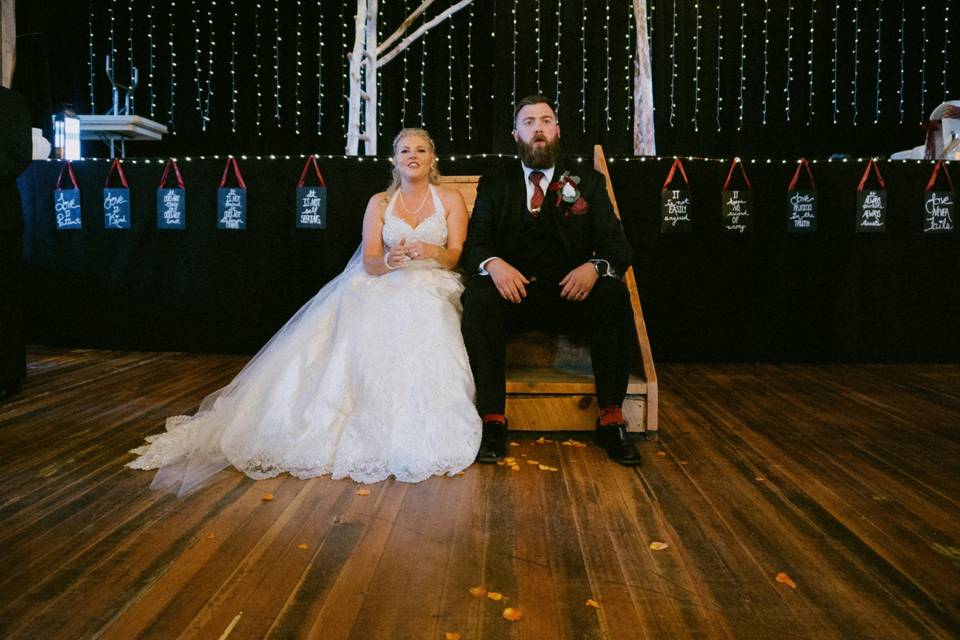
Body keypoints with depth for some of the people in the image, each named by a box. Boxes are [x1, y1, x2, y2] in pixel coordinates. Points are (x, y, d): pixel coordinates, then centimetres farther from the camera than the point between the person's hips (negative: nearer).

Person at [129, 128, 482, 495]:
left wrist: (430, 251, -21)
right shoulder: (380, 203, 13)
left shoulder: (450, 200, 12)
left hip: (430, 289, -1)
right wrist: (389, 260, -22)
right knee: (353, 329, -31)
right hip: (384, 287, 1)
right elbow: (369, 262, 3)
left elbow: (455, 256, 2)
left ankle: (414, 439, -28)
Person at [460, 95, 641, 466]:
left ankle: (611, 419, -22)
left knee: (614, 294, -29)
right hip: (512, 292, 0)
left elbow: (617, 246, 4)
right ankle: (493, 421, -28)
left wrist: (595, 266, -21)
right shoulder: (494, 185, 13)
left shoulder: (588, 183, 13)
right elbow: (473, 244, 3)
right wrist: (493, 263, -23)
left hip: (571, 295, 1)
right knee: (478, 294, -32)